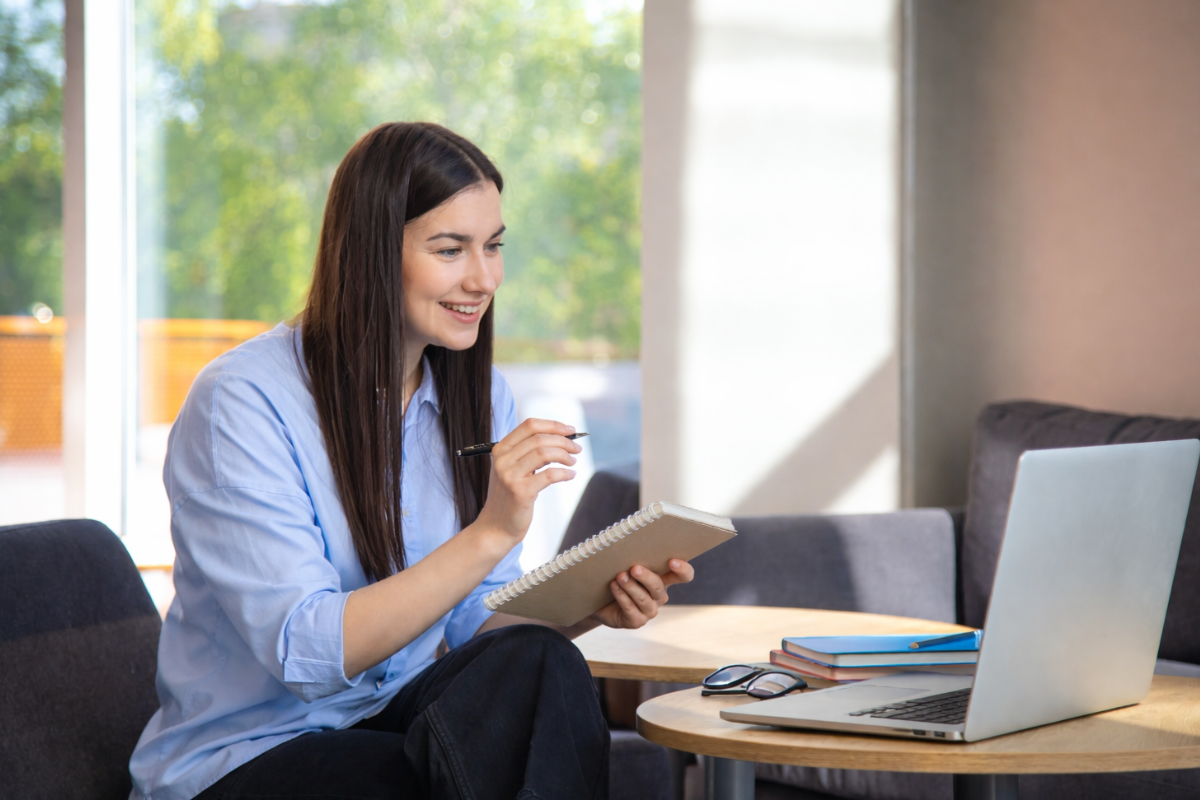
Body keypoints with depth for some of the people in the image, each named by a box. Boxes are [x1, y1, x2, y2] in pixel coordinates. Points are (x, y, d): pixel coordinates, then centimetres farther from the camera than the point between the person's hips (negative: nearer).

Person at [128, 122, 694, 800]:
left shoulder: (477, 394, 7)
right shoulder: (242, 401, -15)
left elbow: (473, 627, 5)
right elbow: (308, 654, -23)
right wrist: (489, 534, -31)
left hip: (397, 720, 6)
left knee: (538, 664, -27)